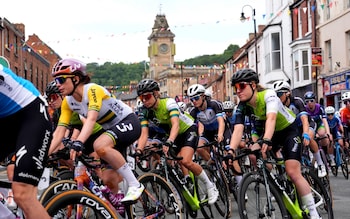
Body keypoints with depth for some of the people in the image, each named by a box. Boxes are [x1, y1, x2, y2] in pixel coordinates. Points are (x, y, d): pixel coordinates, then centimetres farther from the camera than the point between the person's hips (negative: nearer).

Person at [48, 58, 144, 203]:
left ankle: (135, 185, -25)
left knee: (100, 146, -35)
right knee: (106, 179, 0)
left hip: (128, 122, -8)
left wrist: (78, 142, -56)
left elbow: (91, 119, -41)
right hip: (112, 129, 8)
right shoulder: (68, 102, -4)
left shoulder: (93, 90, -26)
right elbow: (59, 131, -10)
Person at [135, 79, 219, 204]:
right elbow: (144, 135, -20)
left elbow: (176, 124, -42)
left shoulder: (168, 103, -28)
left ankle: (210, 186, -9)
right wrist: (138, 150, -38)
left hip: (188, 130, -6)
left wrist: (169, 142, -59)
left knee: (185, 161, -24)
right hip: (174, 136, 6)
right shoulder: (144, 112, -13)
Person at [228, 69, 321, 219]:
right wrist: (231, 150, -46)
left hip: (289, 130, -6)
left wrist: (266, 140, -66)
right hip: (270, 133, 6)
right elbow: (238, 129, -29)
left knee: (293, 172, -18)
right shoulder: (242, 107, -16)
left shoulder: (268, 95, -31)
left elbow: (271, 118, -48)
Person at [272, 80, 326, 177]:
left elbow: (304, 119, -43)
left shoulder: (297, 102, -30)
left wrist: (306, 135, -61)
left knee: (309, 138, -35)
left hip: (307, 125, -5)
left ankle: (320, 164, -20)